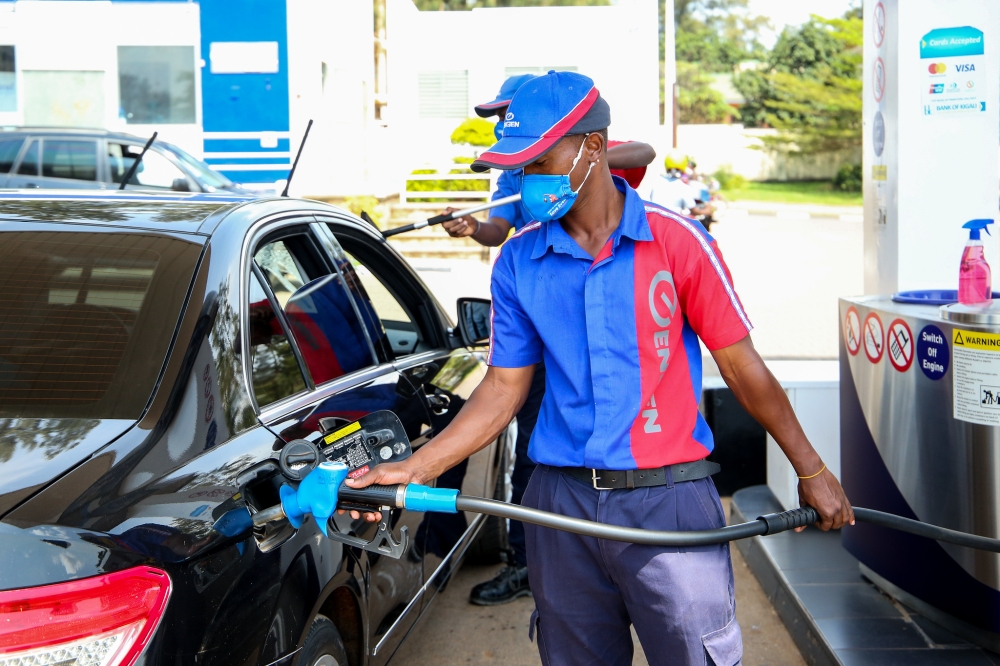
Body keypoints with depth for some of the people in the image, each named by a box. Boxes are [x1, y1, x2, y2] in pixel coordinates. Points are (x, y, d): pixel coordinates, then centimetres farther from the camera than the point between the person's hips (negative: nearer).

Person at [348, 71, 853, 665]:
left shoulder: (675, 239, -6)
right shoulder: (518, 262, 3)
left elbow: (741, 365, -2)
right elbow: (505, 388, 5)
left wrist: (811, 469, 1)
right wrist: (414, 470, -3)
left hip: (667, 499, -3)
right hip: (562, 502, 3)